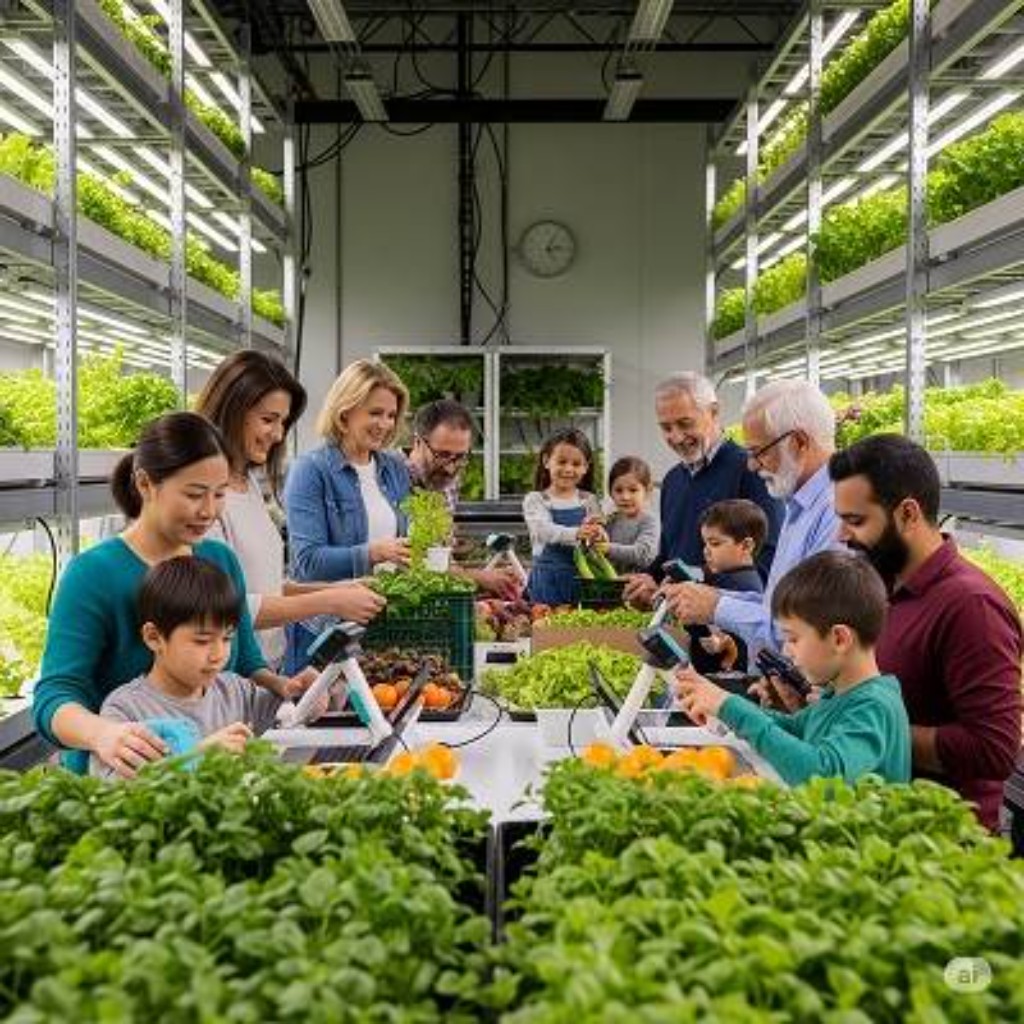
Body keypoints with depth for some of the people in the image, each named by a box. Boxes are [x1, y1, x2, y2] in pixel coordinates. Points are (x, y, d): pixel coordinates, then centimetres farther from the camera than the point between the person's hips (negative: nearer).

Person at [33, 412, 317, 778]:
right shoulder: (92, 573, -9)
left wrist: (282, 687, -5)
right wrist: (101, 734, -35)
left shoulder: (222, 560, 8)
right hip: (117, 784, -3)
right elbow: (54, 697, -15)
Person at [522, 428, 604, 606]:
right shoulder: (535, 500, 0)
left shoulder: (589, 501, 8)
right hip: (548, 580, -2)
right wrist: (576, 534, -36)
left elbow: (601, 535, -3)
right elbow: (545, 531, -17)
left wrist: (597, 534, -28)